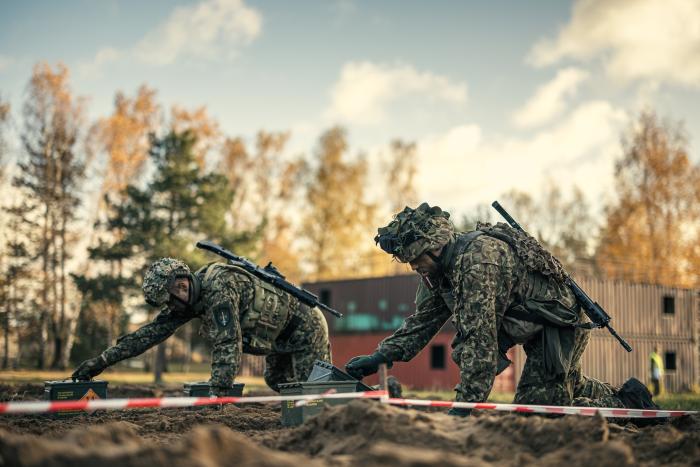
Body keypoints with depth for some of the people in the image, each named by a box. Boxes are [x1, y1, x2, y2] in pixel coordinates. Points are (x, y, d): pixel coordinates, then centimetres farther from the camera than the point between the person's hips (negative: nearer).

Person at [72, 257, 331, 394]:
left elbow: (227, 344, -42)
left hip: (305, 325, -9)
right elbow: (152, 331, -5)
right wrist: (103, 359, -9)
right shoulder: (190, 296, -6)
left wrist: (216, 395, -45)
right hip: (281, 334, 9)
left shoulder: (219, 288, -35)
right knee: (277, 382, 21)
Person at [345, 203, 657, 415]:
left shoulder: (478, 259, -32)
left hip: (561, 327, -10)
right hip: (537, 331, 10)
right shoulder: (439, 268, -1)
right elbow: (423, 320, 4)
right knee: (568, 387, 25)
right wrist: (381, 356, -9)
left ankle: (626, 405, 4)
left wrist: (466, 405, -38)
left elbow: (479, 337, -37)